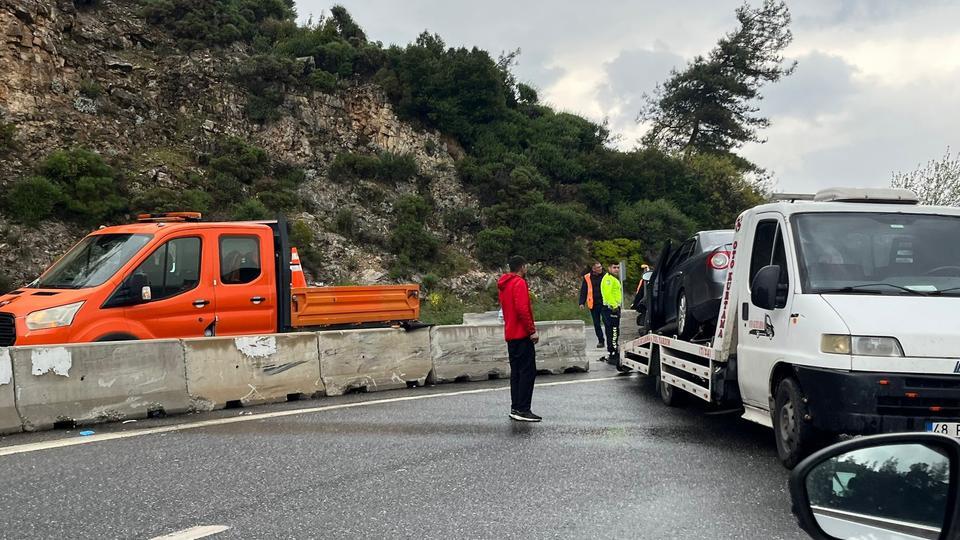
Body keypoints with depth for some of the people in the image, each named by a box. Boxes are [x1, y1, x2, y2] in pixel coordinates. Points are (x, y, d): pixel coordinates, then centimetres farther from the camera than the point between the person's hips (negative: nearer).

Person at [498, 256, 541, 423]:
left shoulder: (503, 285, 16)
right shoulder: (519, 283, -13)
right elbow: (522, 309, -22)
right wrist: (532, 330, -17)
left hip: (510, 334, 10)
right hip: (522, 334, -9)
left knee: (516, 371, 12)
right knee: (528, 371, -8)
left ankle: (515, 408, 13)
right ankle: (523, 410, -11)